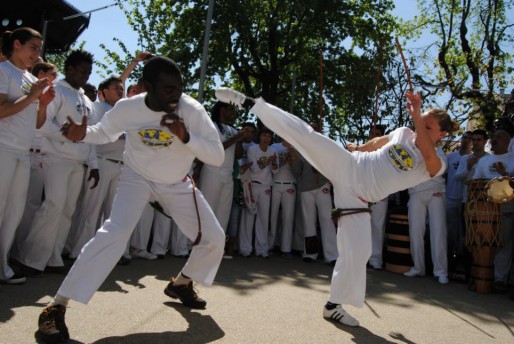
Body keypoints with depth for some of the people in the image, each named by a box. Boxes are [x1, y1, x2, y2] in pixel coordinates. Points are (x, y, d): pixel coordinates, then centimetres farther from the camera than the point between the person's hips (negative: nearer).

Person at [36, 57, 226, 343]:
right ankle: (57, 307, -14)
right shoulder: (127, 108, -20)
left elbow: (218, 156, -23)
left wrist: (186, 137, -39)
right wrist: (82, 134, -21)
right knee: (114, 233, -27)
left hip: (177, 184, 3)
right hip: (137, 178, -2)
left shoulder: (193, 110, -24)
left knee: (215, 239, 2)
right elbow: (104, 133, 2)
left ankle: (181, 283, 30)